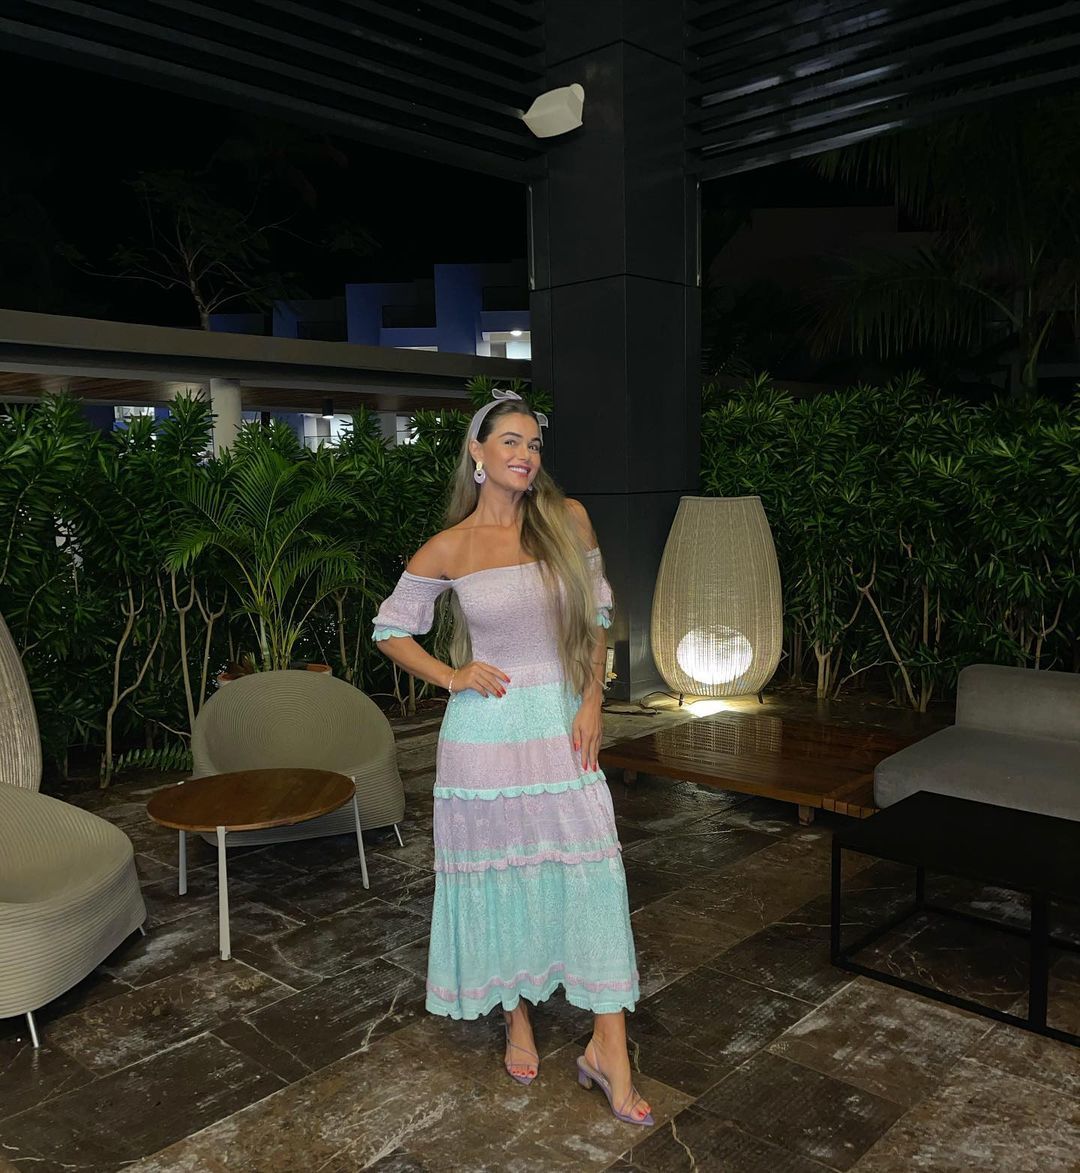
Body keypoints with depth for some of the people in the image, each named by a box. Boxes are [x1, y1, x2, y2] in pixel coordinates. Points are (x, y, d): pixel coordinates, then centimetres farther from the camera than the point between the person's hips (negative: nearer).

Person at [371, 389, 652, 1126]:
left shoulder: (568, 520, -1)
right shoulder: (449, 549, -5)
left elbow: (597, 614, 7)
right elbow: (390, 629, 5)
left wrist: (592, 701, -1)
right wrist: (453, 676, -8)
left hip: (563, 722, 2)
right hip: (487, 728, -1)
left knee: (593, 870, 0)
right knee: (499, 872, 10)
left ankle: (609, 1051, 13)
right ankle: (518, 1022, 33)